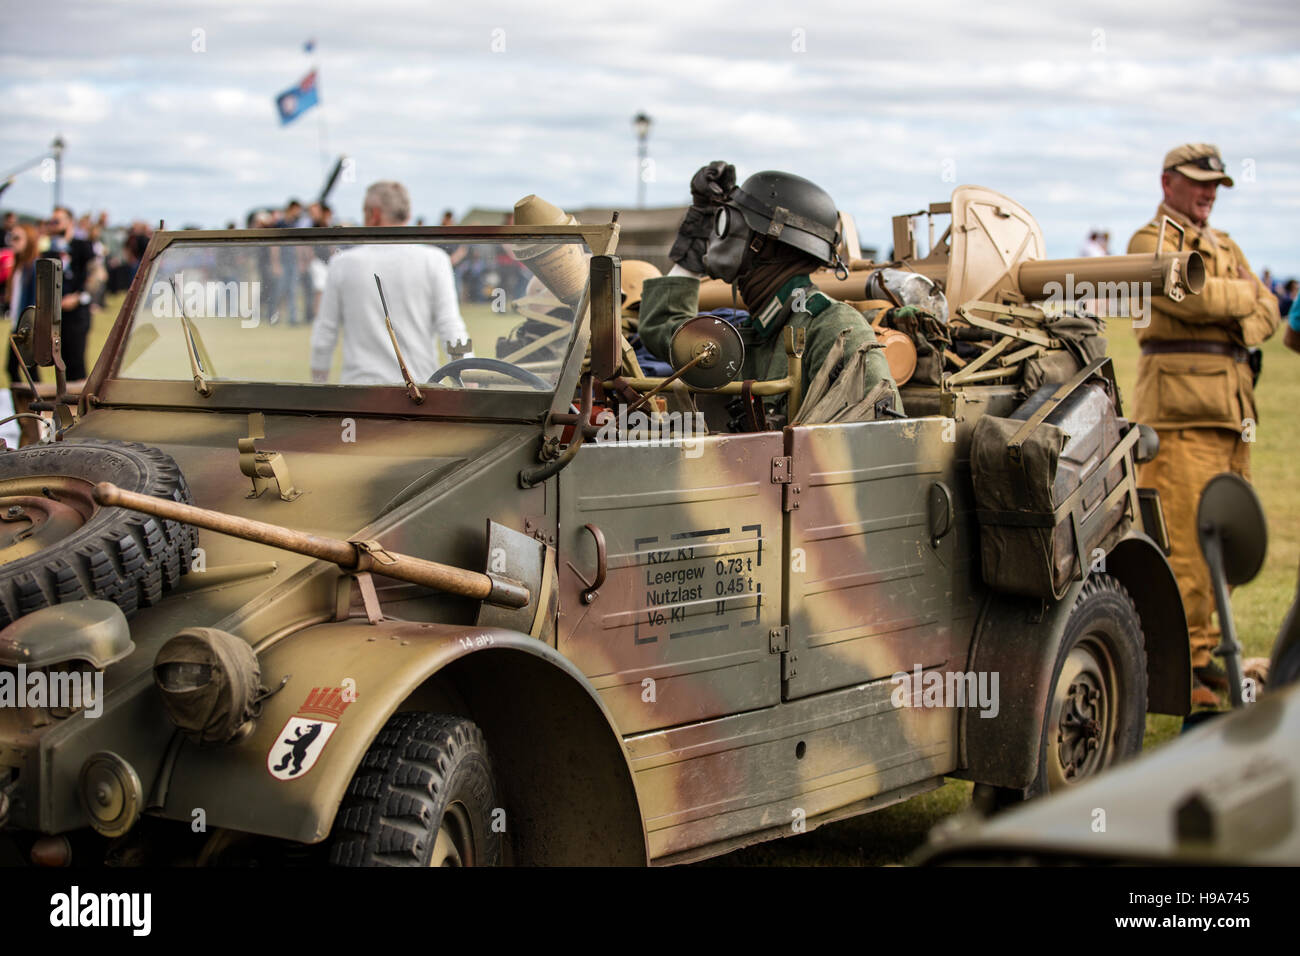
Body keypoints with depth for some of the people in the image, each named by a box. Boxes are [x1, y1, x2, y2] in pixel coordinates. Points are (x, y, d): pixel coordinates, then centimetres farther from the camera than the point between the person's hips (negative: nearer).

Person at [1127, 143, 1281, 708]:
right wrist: (1242, 295, 1)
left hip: (1232, 406, 8)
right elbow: (1190, 295, -17)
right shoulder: (1151, 242, 0)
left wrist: (1243, 325, -6)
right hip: (1180, 408, -8)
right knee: (1185, 543, -11)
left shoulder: (1224, 246, 25)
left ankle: (1204, 652, 18)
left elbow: (1267, 314, 17)